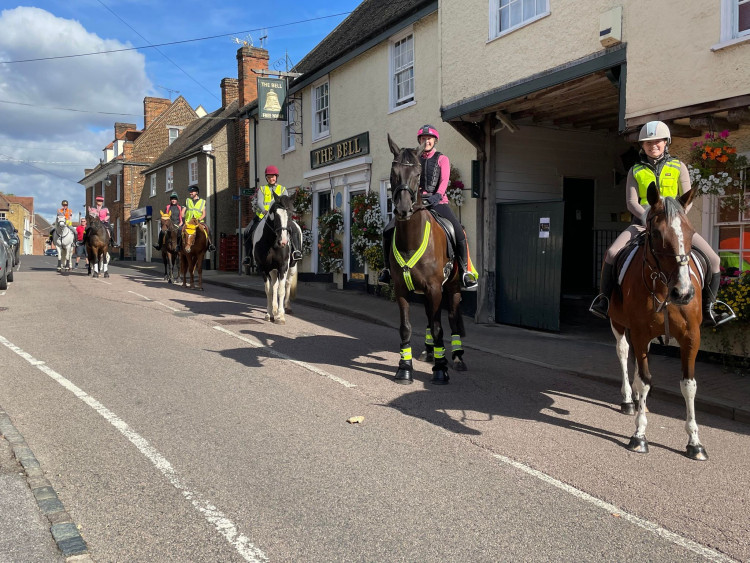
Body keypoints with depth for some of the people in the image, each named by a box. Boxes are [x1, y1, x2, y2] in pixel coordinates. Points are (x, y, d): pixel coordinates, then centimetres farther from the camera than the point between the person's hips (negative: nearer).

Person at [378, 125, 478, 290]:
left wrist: (438, 195, -24)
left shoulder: (442, 159, 10)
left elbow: (444, 180, -4)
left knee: (459, 233, -24)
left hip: (438, 201, -2)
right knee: (388, 231, -12)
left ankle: (465, 270, -8)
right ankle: (388, 267, 6)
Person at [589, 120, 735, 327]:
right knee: (612, 253, -26)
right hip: (643, 223, -1)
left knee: (713, 259, -12)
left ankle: (707, 310, 3)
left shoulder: (678, 167, 8)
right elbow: (631, 202, -1)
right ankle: (604, 300, -8)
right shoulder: (636, 171, 8)